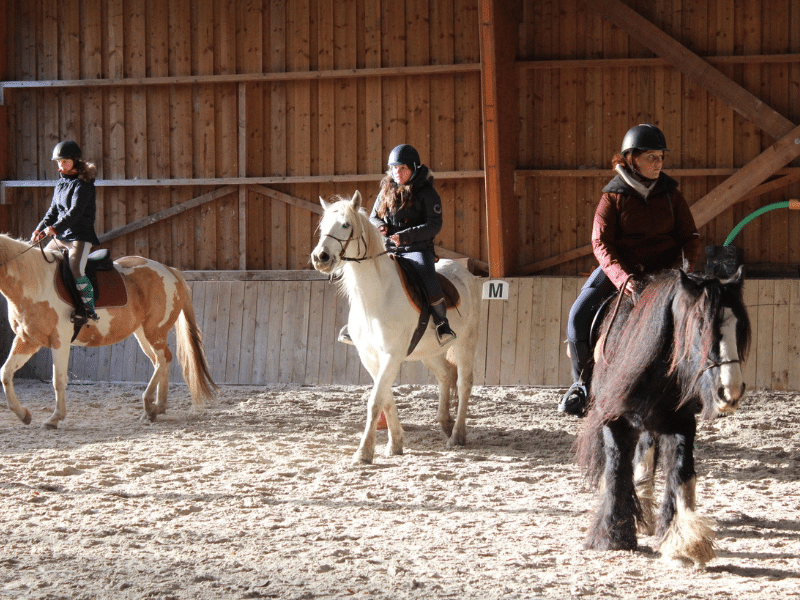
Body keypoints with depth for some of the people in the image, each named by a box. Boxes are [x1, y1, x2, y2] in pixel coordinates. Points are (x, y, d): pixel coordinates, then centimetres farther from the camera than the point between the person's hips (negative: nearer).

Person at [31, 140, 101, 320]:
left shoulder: (83, 184, -12)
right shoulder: (61, 182, 14)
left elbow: (75, 211, -23)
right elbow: (53, 210, 17)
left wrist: (55, 228, -34)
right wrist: (40, 229, 2)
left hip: (80, 236, -9)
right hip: (61, 237, 9)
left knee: (76, 270, -28)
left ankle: (90, 310, -22)